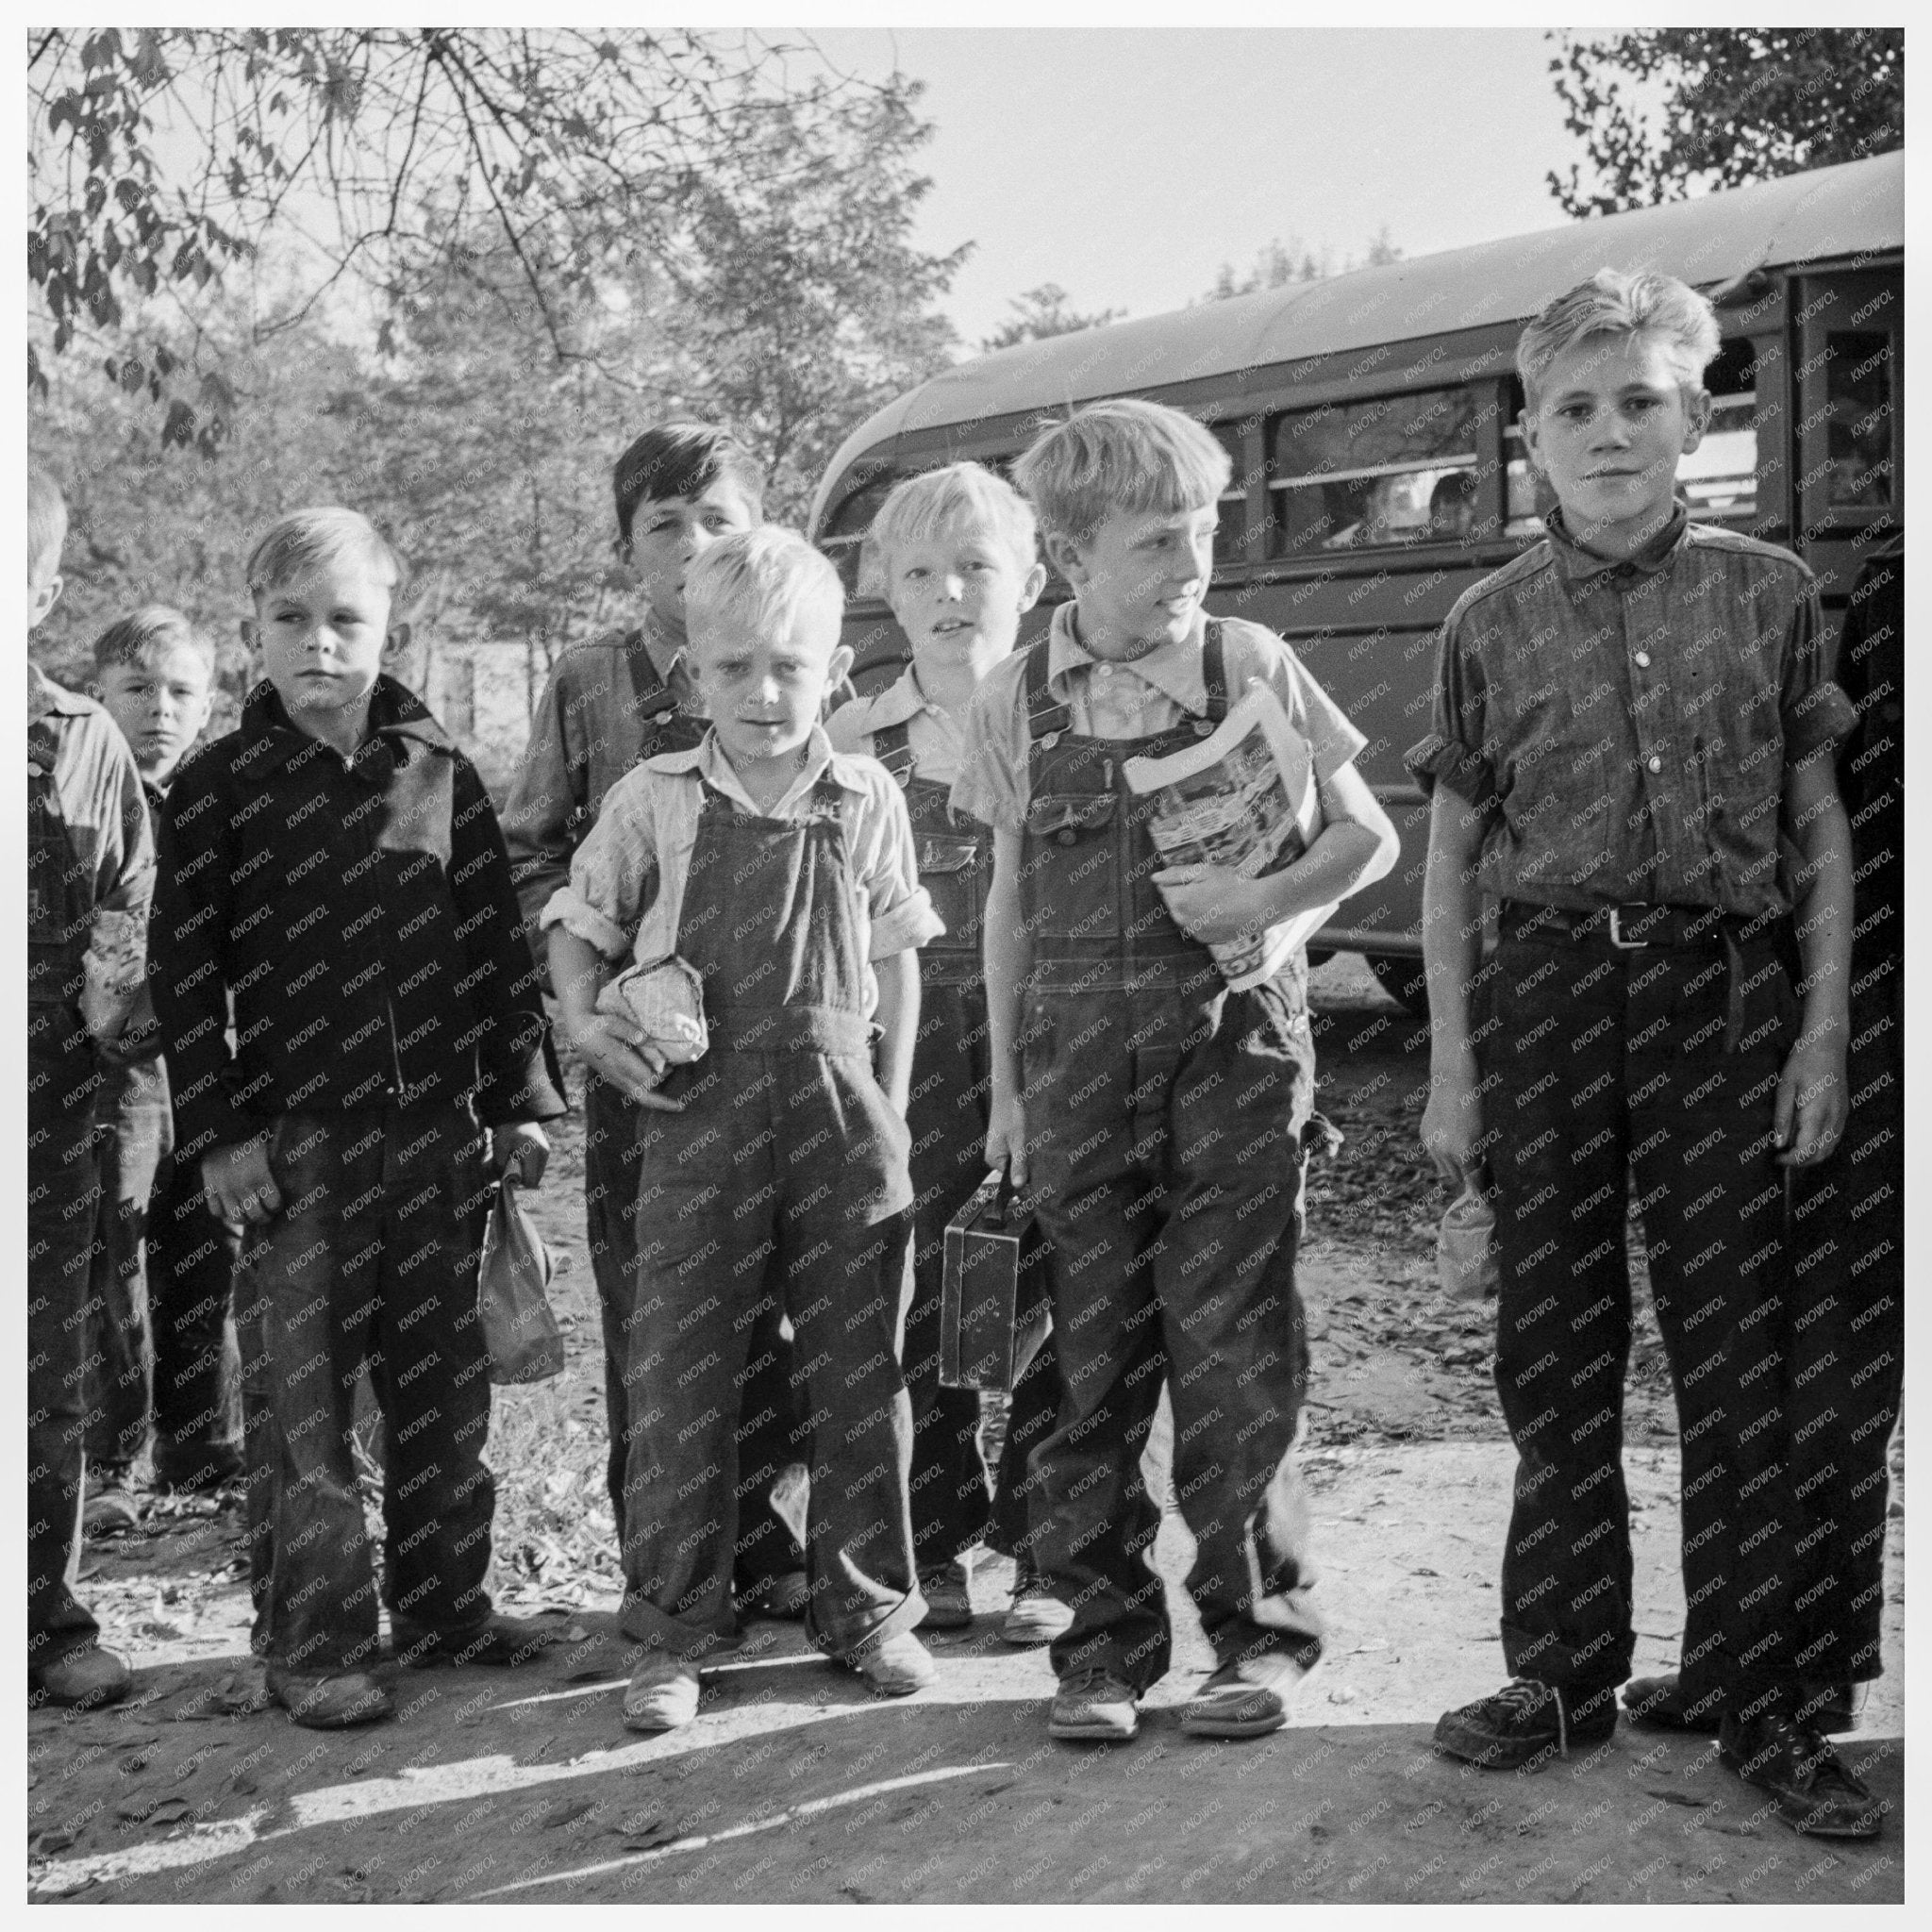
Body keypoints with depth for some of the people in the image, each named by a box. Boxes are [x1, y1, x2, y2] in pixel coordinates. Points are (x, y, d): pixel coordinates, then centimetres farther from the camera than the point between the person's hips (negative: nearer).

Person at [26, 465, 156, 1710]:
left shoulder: (85, 740, 7)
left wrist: (112, 984, -6)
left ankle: (49, 1617, 21)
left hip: (50, 1092, 2)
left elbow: (132, 895, 12)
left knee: (50, 1368, 9)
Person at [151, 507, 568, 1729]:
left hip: (435, 1124, 3)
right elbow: (185, 973, -1)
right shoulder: (218, 788, -1)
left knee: (445, 1385, 11)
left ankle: (445, 1603, 27)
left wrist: (522, 1102, 5)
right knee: (307, 1400, 0)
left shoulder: (443, 777, 5)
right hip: (295, 1134, -2)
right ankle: (317, 1642, 12)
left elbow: (500, 950, 8)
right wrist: (218, 1133, -8)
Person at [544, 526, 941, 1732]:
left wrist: (890, 1110, 5)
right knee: (681, 1380, 3)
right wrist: (585, 1020, -6)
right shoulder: (655, 801, 1)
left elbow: (899, 956, 9)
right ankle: (677, 1629, 16)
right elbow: (579, 927, 12)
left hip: (838, 1108, 1)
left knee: (861, 1374, 9)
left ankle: (869, 1608, 25)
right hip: (698, 1112, -1)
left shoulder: (868, 800, 3)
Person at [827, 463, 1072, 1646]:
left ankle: (1048, 1558, 17)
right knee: (920, 1315, 6)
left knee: (1048, 1316, 2)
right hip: (911, 1069, 1)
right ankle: (938, 1555, 22)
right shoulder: (856, 746, 5)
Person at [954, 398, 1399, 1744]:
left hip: (1232, 1038, -1)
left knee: (1233, 1353, 0)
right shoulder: (1015, 701, 5)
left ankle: (1263, 1633, 16)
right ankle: (1108, 1642, 18)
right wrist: (1007, 1085, 10)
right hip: (1079, 1052, 2)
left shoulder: (1251, 667, 0)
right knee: (1095, 1362, 5)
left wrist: (1266, 900, -13)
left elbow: (1369, 836, 6)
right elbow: (1009, 900, 11)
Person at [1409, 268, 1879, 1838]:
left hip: (1722, 993, -1)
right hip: (1546, 988, 1)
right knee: (1555, 1354, 6)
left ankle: (1763, 1707, 13)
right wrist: (1452, 1062, 2)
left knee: (1738, 1357, 2)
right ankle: (1566, 1675, 19)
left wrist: (1825, 1030, -1)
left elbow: (1823, 831, 7)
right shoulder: (1493, 623, 6)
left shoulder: (1769, 595, 5)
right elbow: (1452, 857, 8)